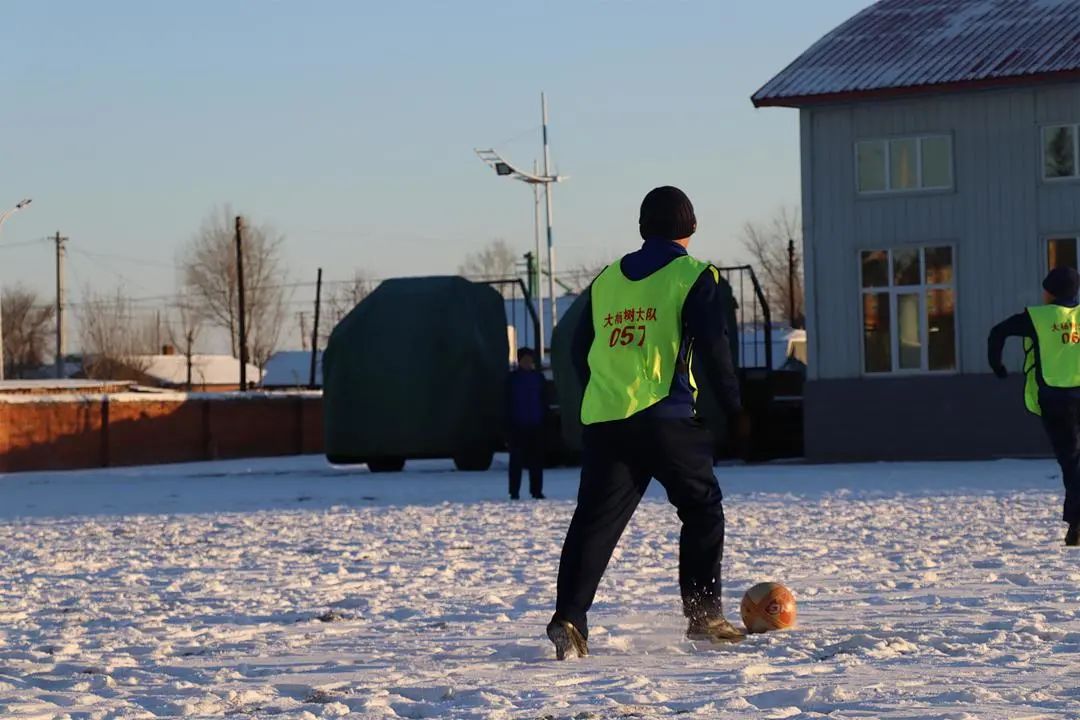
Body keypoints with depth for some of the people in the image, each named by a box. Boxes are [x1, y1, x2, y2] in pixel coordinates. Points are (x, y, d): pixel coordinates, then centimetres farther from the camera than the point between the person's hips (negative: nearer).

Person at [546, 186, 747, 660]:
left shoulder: (606, 279, 17)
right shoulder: (692, 276, 2)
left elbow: (580, 350, 20)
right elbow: (712, 346, -5)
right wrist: (733, 407, 6)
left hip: (602, 420, 4)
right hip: (664, 417, -4)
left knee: (594, 520, 3)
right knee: (702, 508, 13)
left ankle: (569, 617, -12)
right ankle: (703, 615, 10)